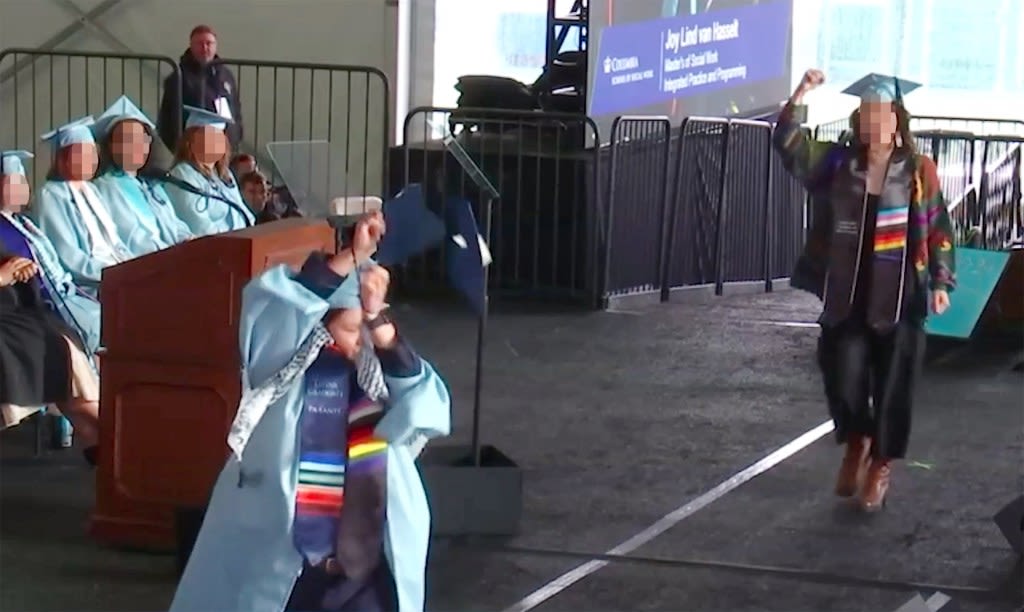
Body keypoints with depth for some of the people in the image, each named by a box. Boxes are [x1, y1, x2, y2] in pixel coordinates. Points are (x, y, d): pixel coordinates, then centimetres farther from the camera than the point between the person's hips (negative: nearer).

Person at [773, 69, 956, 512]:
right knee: (844, 381, -2)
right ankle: (856, 444, 30)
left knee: (892, 388, 4)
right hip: (847, 298, 1)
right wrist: (800, 96, -17)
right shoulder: (839, 164, 3)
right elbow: (791, 147, -5)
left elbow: (940, 232, 3)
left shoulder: (919, 172, -1)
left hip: (899, 300, -1)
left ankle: (880, 466, 26)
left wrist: (941, 282, -4)